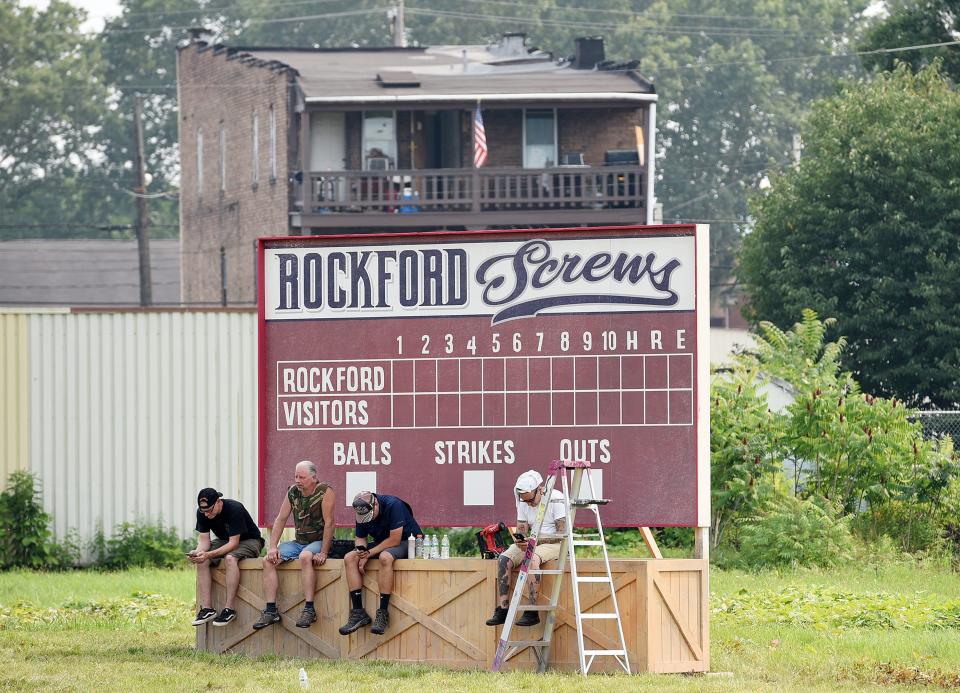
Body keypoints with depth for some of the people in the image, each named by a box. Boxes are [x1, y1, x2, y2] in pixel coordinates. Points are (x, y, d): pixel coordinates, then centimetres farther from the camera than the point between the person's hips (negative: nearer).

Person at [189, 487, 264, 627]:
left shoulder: (235, 509, -30)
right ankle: (207, 608, -22)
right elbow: (204, 540, -8)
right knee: (201, 561, -22)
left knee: (230, 558, -37)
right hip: (224, 541, 6)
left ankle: (229, 609, -33)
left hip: (248, 541, -6)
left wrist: (209, 554, -42)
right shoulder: (202, 513, -11)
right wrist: (197, 552, -32)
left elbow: (234, 543, -31)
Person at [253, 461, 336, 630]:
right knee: (268, 560, -12)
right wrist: (273, 547, -4)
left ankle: (309, 609, -36)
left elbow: (329, 523, -19)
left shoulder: (325, 492, -14)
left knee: (305, 556, -38)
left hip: (319, 541, -7)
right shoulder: (293, 492, 4)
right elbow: (281, 519, 7)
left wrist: (323, 553, -25)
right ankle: (271, 610, -14)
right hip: (298, 542, 7)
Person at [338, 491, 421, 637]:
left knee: (385, 557, -39)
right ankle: (358, 612, -18)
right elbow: (360, 538, 6)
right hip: (381, 545, 7)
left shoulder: (393, 506, -24)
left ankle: (383, 613, -35)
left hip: (405, 542, -7)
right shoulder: (362, 513, -4)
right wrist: (362, 552, -17)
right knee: (349, 558, -14)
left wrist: (370, 553, -21)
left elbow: (395, 540, -26)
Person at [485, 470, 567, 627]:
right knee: (504, 559, -16)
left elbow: (562, 534, -19)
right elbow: (521, 530, 4)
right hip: (533, 542, 6)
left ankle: (532, 612, -35)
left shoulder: (556, 499, -17)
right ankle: (502, 609, -18)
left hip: (555, 544, -6)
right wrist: (521, 542, -20)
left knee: (532, 559, -36)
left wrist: (536, 541, -28)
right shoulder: (523, 502, 3)